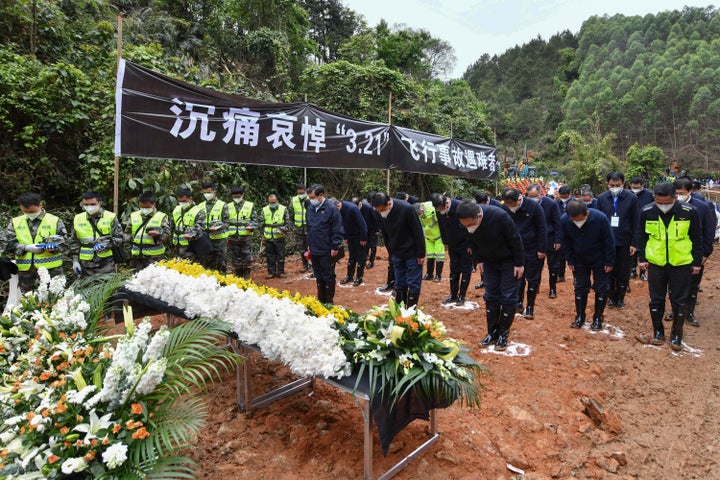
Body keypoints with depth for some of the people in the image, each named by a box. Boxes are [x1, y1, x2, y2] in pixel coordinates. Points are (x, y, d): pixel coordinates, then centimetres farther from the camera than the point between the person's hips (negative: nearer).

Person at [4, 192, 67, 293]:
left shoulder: (55, 220, 1)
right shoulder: (15, 222, 8)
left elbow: (63, 241, -1)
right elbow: (9, 245, 5)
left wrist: (53, 246, -22)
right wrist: (26, 248, -13)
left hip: (51, 269, -2)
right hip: (25, 270, 3)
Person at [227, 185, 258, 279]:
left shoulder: (250, 205, 5)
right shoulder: (228, 207, 11)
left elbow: (255, 220, 7)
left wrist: (251, 227, -14)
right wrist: (226, 236, 7)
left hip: (246, 236, -2)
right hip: (233, 237, 2)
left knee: (247, 257, -1)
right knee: (236, 258, 8)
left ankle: (247, 277, 9)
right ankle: (238, 277, 18)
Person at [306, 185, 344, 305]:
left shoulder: (331, 209, -12)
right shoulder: (310, 208, 9)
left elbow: (337, 231, -12)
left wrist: (335, 247, -15)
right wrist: (309, 244, 17)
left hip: (327, 251, -6)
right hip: (314, 250, 6)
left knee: (328, 277, 5)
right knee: (318, 277, 16)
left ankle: (329, 301, 17)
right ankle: (320, 299, 28)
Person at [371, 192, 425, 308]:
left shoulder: (406, 209, -24)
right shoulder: (381, 214, -7)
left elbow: (418, 232, -18)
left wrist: (421, 254, -15)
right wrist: (391, 252, 12)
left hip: (412, 253, -5)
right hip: (397, 254, 5)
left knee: (413, 284, 1)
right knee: (399, 284, 12)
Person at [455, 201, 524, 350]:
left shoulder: (499, 216, -34)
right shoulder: (467, 221, -20)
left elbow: (515, 239, -22)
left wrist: (519, 264, -16)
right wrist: (479, 259, 2)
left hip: (508, 260, -4)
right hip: (489, 261, 5)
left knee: (508, 298, -2)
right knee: (490, 297, 7)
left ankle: (503, 335, 11)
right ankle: (492, 333, 18)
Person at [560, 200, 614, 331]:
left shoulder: (600, 218, -30)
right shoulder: (564, 220, -24)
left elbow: (609, 241, -17)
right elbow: (566, 242, -7)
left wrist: (609, 262, -13)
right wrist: (570, 260, -5)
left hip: (600, 260, -1)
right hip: (580, 260, 2)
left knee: (601, 288, 6)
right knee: (580, 288, 8)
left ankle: (598, 318, 20)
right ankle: (580, 317, 21)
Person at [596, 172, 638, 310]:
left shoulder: (632, 198, -4)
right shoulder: (601, 198, 0)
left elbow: (635, 223, -3)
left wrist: (634, 243, -5)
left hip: (624, 242, -1)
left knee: (623, 273, 8)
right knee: (609, 272, 10)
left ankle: (620, 298, 24)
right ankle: (612, 297, 24)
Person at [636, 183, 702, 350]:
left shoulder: (689, 212, -11)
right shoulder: (646, 211, -9)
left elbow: (697, 239, 0)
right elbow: (642, 237, 4)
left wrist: (697, 262, 1)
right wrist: (642, 258, 3)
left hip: (681, 265, -1)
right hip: (655, 264, 1)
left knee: (679, 302, 8)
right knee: (656, 300, 9)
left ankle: (676, 336, 24)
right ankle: (658, 333, 25)